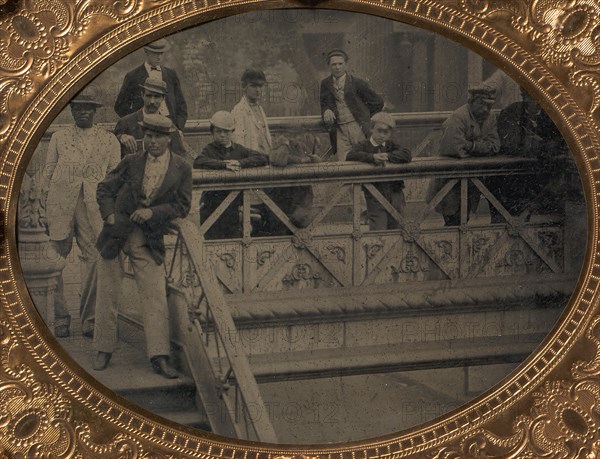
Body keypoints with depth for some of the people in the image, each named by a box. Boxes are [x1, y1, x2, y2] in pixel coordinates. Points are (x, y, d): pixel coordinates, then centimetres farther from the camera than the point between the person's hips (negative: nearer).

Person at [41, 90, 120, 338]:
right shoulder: (58, 138, 14)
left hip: (94, 208, 0)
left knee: (93, 260, -6)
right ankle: (61, 318, 5)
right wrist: (44, 213, 6)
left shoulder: (109, 140, 13)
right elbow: (48, 175, 13)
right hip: (60, 206, 0)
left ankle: (89, 318, 3)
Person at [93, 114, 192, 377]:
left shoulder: (181, 170, 1)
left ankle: (159, 358, -6)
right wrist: (110, 215, -7)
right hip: (116, 234, 1)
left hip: (149, 240, -1)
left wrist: (152, 212, -14)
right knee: (108, 294, 5)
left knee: (155, 296, -7)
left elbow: (182, 205, 0)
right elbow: (104, 189, 10)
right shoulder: (131, 163, 2)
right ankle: (104, 351, 17)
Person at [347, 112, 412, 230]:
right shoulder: (363, 145, 0)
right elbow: (350, 156, -20)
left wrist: (387, 156, -19)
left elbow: (406, 154, -8)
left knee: (394, 228, 11)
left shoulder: (391, 145, 10)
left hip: (395, 195, 4)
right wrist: (372, 157, -30)